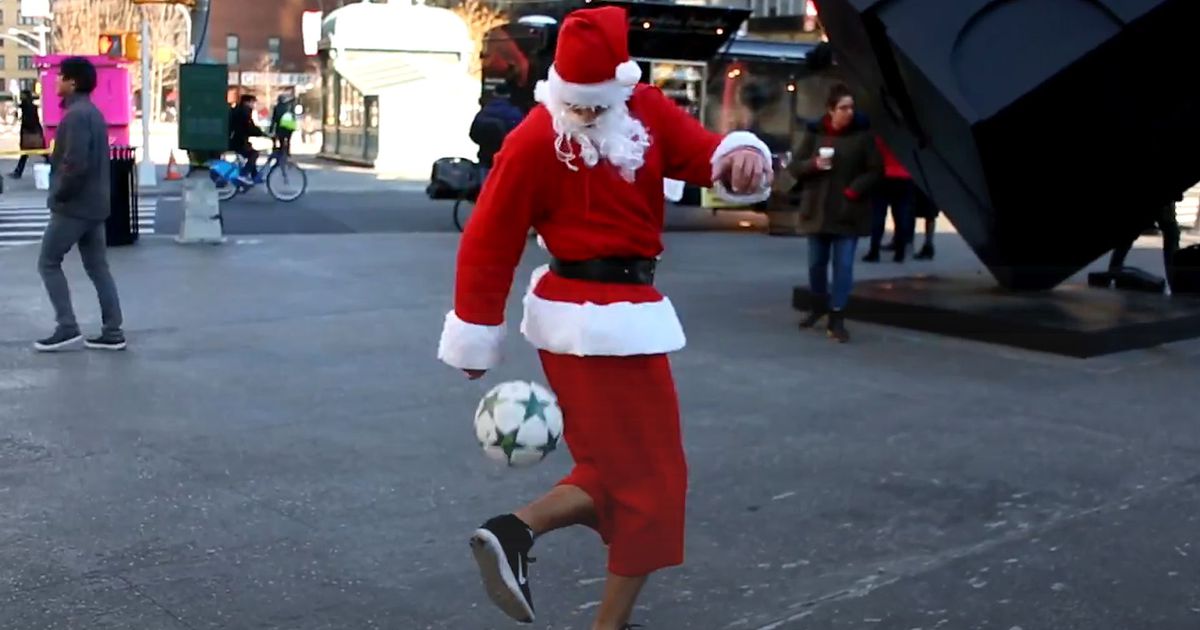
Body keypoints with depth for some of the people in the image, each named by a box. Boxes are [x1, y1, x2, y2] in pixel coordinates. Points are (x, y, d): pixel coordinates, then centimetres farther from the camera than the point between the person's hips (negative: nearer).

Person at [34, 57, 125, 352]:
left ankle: (67, 327, 0)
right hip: (94, 204, 9)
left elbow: (76, 164, -26)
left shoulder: (76, 115, -17)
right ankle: (113, 332, 8)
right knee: (98, 267, 8)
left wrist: (59, 194, -13)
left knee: (48, 263, 1)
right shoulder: (92, 112, 15)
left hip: (74, 205, -9)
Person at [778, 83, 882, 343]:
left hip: (849, 212, -2)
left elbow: (876, 171, -3)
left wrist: (854, 190, -15)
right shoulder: (815, 133, 1)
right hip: (817, 210, 2)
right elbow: (794, 166, 4)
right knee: (816, 263, 13)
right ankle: (819, 306, 35)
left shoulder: (863, 134, -4)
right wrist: (813, 164, -16)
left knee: (843, 265, -4)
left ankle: (836, 318, 0)